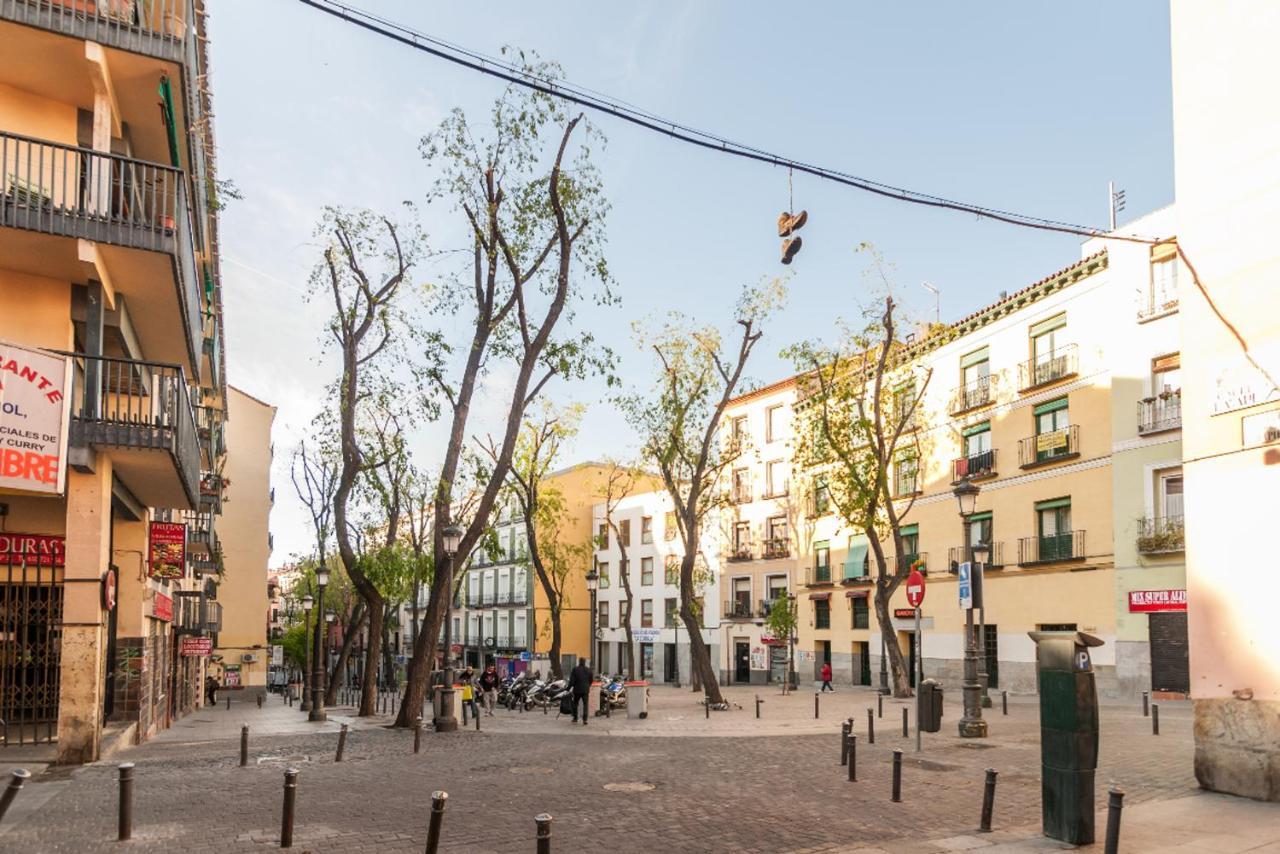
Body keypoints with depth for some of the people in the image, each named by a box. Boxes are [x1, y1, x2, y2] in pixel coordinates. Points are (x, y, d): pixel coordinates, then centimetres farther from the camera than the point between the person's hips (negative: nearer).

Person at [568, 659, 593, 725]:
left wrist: (569, 688, -2)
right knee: (585, 705, 1)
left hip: (577, 690, -1)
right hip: (585, 690, 2)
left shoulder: (575, 669, -7)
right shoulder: (588, 670, 3)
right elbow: (591, 680, 13)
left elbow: (572, 680, -9)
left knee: (575, 704, 15)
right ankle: (585, 720, -8)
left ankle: (575, 718, 19)